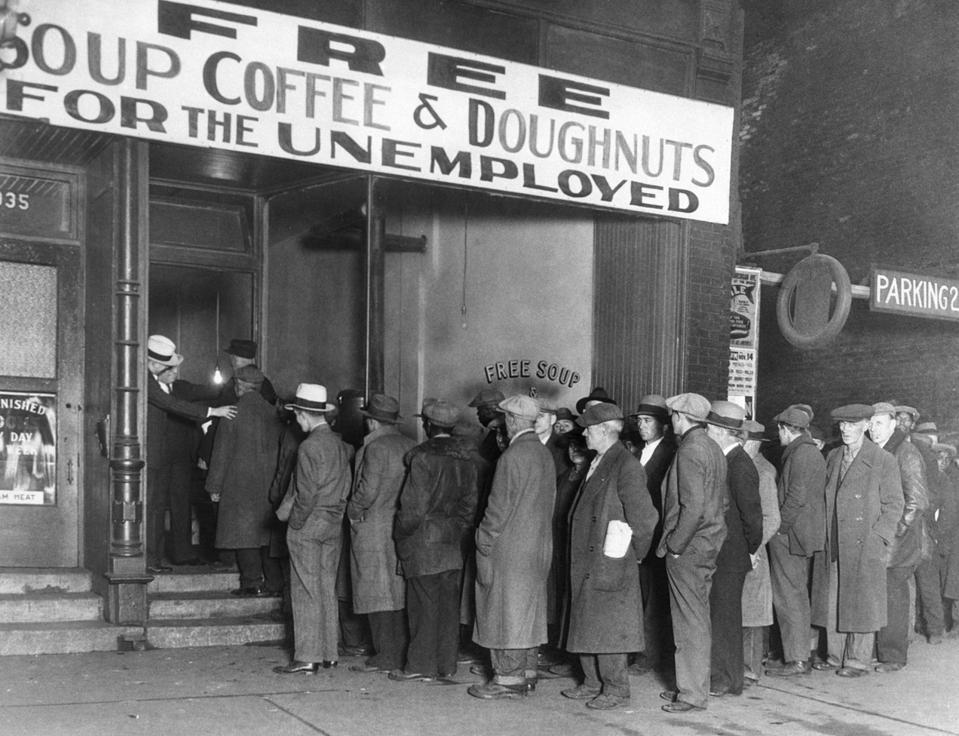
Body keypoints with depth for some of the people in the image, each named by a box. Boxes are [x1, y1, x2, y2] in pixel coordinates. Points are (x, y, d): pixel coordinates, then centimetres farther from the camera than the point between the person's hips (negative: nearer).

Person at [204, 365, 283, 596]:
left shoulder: (234, 414, -9)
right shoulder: (272, 413, 4)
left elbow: (222, 453, -6)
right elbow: (280, 448, 7)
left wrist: (215, 486, 0)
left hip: (241, 484, -5)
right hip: (268, 483, 5)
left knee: (244, 533, 2)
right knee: (267, 531, 10)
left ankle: (253, 583, 2)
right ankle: (274, 582, 11)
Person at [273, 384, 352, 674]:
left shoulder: (309, 446, -16)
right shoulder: (339, 443, 7)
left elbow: (306, 493, -18)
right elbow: (346, 486, 9)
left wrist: (296, 523, -8)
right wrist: (336, 513, 13)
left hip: (308, 526, -7)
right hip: (334, 526, 7)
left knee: (306, 592, -2)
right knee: (327, 590, 12)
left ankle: (307, 658, 1)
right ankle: (328, 654, 17)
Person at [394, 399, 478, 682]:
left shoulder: (423, 456, -15)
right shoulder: (467, 457, 6)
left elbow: (415, 505, -16)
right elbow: (470, 502, 9)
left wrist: (401, 532, -3)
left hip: (424, 541, -6)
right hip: (453, 542, 6)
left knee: (424, 602, 0)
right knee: (449, 603, 9)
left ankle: (422, 665, 6)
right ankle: (446, 666, 15)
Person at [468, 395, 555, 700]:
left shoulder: (512, 456, -17)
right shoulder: (545, 454, 9)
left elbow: (500, 505, -17)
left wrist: (485, 540, -8)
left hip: (510, 546, -8)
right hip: (539, 545, 9)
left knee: (507, 609, -2)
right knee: (529, 610, 14)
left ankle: (509, 678, 2)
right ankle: (527, 673, 21)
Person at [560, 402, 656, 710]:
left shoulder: (626, 466, -16)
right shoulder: (596, 464, 14)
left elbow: (644, 517, -17)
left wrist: (635, 553, -6)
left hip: (610, 563, -9)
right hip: (585, 562, 9)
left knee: (608, 626, -2)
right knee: (585, 625, 14)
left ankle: (615, 688, 9)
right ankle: (592, 683, 25)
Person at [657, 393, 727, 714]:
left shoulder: (689, 451, -18)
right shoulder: (712, 448, 11)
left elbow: (693, 507, -24)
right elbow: (723, 500, 16)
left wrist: (673, 545, -16)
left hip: (688, 549, -9)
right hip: (709, 543, 9)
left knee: (690, 621, -2)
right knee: (698, 618, 16)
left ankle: (693, 694, 6)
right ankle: (691, 684, 25)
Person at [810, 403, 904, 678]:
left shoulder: (883, 461, -4)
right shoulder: (832, 458, 13)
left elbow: (893, 505, -3)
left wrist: (878, 539, -11)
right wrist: (822, 536, 9)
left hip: (865, 545, -5)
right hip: (831, 546, 5)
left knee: (861, 602, 1)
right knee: (832, 602, 7)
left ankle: (858, 661, 11)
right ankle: (835, 657, 17)